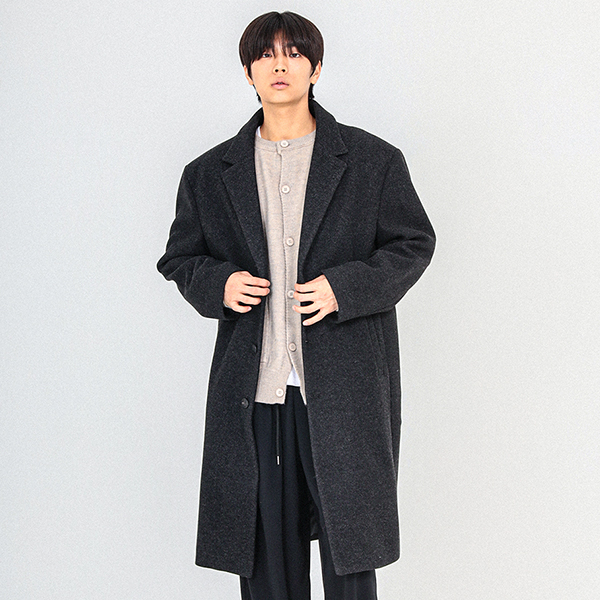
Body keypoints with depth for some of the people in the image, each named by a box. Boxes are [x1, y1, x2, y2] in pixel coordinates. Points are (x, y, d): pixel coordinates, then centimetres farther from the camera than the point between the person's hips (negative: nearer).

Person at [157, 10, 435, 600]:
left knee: (348, 544, 7)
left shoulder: (374, 161, 3)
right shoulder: (209, 174, 9)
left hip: (345, 387, -2)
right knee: (263, 551, 11)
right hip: (250, 387, 2)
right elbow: (181, 258, 16)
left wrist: (346, 287, -11)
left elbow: (414, 243, 5)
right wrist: (217, 284, -6)